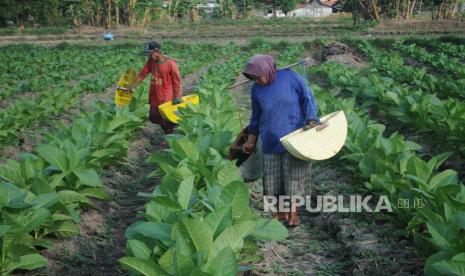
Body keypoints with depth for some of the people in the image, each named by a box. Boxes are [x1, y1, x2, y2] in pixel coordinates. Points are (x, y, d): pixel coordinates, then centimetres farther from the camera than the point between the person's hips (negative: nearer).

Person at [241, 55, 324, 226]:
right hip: (271, 140, 3)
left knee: (293, 175, 1)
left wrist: (311, 120, -16)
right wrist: (251, 141, 15)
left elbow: (307, 98, -4)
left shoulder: (290, 77, -9)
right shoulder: (256, 89, 0)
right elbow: (256, 116, 12)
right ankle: (281, 212, 18)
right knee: (273, 177, 5)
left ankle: (293, 212, 12)